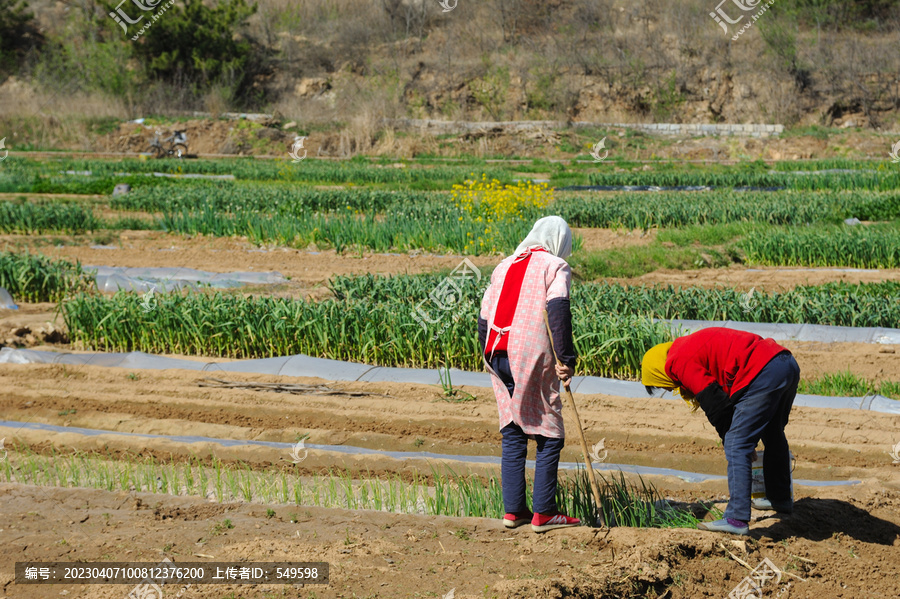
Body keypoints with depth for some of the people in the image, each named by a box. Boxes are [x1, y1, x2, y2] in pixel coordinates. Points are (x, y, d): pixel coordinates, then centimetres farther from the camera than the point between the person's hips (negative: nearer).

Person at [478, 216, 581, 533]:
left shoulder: (504, 266, 20)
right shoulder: (556, 266, 2)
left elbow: (484, 318, 18)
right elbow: (558, 310, -15)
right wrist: (566, 358, -16)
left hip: (499, 359, 6)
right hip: (533, 360, -6)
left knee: (513, 436, 12)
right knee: (549, 437, 2)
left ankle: (513, 510, 11)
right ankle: (543, 513, 0)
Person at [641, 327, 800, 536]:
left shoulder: (680, 362, -2)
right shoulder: (694, 345, 27)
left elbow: (715, 405, -7)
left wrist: (730, 441, 7)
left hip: (764, 374, -10)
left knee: (737, 448, -5)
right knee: (773, 435, 29)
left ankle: (737, 519, -8)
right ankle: (781, 500, 45)